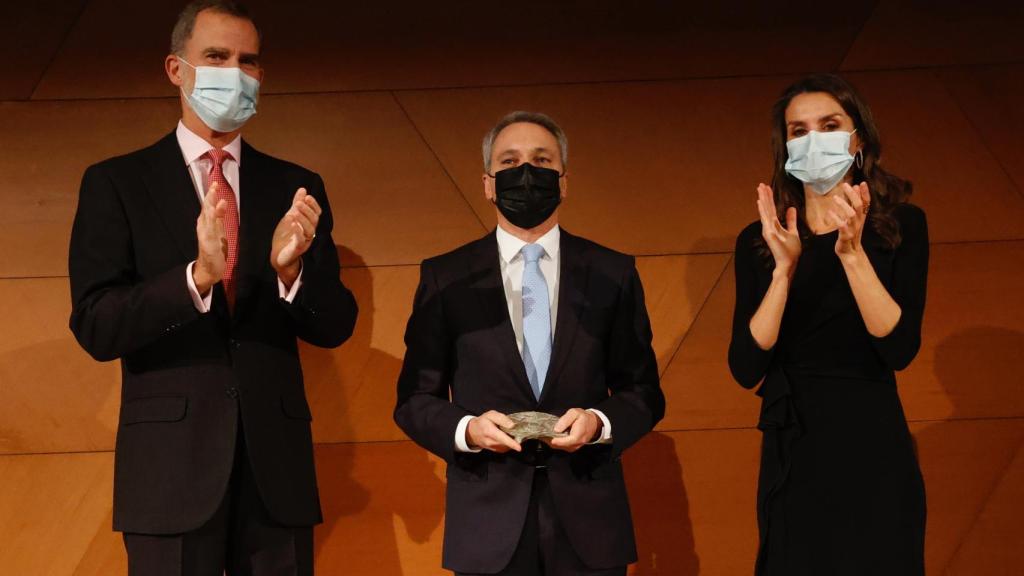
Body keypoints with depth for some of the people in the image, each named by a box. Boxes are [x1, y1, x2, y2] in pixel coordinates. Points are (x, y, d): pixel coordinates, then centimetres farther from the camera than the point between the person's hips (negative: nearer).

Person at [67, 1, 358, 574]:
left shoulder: (295, 187, 8)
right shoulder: (116, 183, 1)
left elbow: (336, 327, 4)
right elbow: (95, 327, -7)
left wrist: (291, 270, -16)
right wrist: (197, 275, -23)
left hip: (277, 464, 3)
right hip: (172, 464, -2)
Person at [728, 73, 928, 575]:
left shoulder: (901, 225, -4)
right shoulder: (759, 241, -2)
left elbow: (900, 349, -15)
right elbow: (746, 370, -11)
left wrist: (852, 253, -24)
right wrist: (784, 268, -22)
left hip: (874, 449, -1)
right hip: (792, 456, 1)